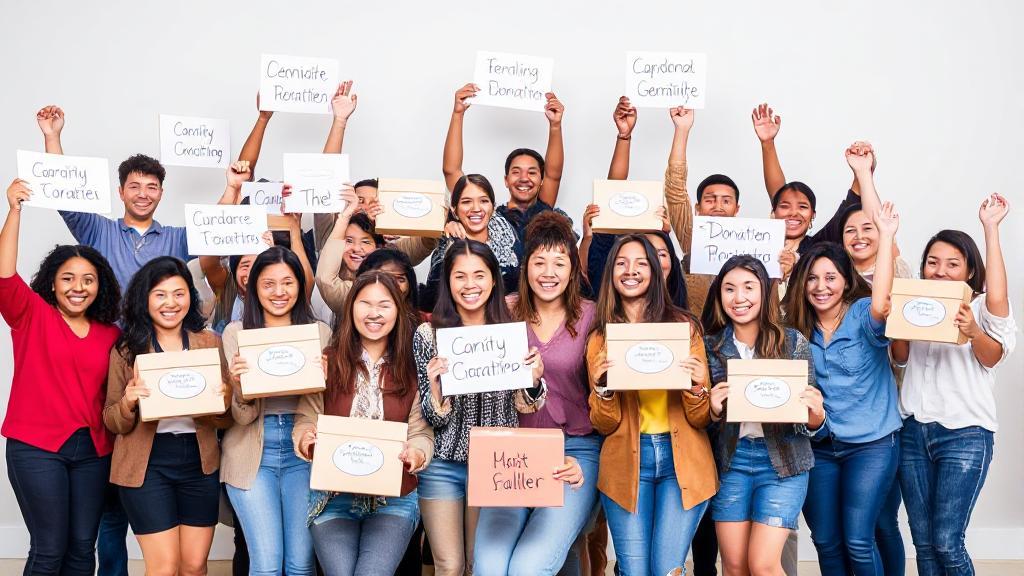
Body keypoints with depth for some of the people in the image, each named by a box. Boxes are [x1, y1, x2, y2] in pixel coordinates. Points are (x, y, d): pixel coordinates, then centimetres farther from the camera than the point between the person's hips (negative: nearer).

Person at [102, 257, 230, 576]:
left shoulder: (210, 343, 4)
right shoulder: (126, 349, -1)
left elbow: (227, 419, 5)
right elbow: (113, 423, 1)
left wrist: (221, 401, -17)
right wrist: (128, 402, -20)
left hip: (200, 462, 2)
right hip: (146, 465, -2)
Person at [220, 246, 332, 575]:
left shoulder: (319, 332, 4)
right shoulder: (236, 332, 2)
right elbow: (242, 417, -1)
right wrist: (239, 385, -23)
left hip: (303, 451, 1)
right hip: (253, 454, -1)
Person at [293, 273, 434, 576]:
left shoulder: (412, 369, 2)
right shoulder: (327, 362, 1)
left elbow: (422, 433, -1)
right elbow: (305, 422, 1)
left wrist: (416, 454, -23)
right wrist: (306, 441, -22)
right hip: (332, 496, 0)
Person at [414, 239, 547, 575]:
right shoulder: (429, 334, -7)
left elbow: (523, 407, 4)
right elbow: (434, 418, -7)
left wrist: (534, 379, -16)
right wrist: (435, 386, -27)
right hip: (442, 465, -1)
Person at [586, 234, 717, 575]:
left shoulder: (684, 326, 2)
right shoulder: (600, 338, 6)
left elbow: (702, 419, 1)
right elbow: (604, 425, 3)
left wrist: (696, 388, -18)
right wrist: (602, 387, -15)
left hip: (681, 460, -1)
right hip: (626, 463, 1)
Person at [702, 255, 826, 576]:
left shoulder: (794, 342, -3)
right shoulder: (711, 345, 1)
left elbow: (810, 414, 0)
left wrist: (815, 417, -23)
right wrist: (714, 412, -15)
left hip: (782, 461, -2)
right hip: (731, 461, 2)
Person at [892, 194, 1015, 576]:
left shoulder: (979, 307, -2)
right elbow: (901, 358, 3)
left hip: (965, 434, -4)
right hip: (914, 432, 4)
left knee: (946, 541, -6)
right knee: (923, 542, 7)